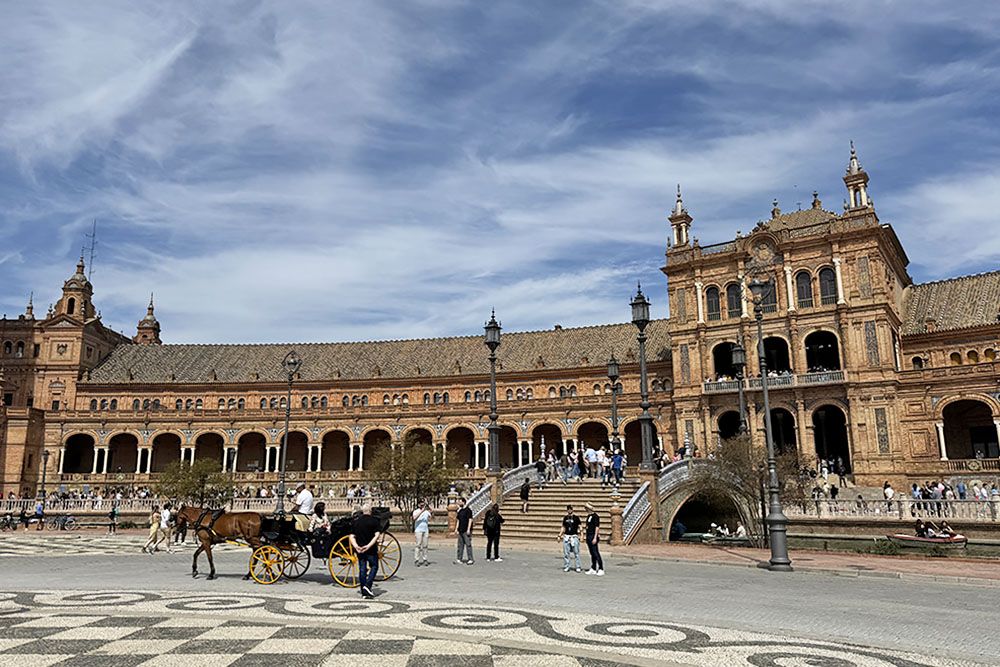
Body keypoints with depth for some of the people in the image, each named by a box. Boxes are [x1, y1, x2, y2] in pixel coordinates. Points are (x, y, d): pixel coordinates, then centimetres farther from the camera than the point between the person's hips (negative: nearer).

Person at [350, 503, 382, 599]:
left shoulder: (356, 521, 7)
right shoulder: (374, 521, -6)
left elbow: (352, 536, 2)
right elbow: (377, 535, -16)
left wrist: (356, 546, -7)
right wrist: (369, 545, -18)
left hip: (359, 549, 4)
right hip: (371, 549, -4)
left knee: (362, 569, 9)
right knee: (374, 566, 11)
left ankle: (364, 592, 10)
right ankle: (367, 585, -6)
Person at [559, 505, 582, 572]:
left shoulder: (576, 518, 0)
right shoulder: (565, 518, 11)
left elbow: (579, 527, -2)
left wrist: (580, 536, -12)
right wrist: (560, 535, 13)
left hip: (574, 536, -4)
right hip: (566, 536, 4)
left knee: (576, 553, -2)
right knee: (566, 553, 4)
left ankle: (578, 567, 5)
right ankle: (566, 567, 12)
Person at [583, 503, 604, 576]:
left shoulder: (595, 516, -13)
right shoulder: (589, 516, 15)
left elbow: (597, 527, -17)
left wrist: (595, 538, -21)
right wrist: (587, 537, 20)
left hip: (593, 537, -9)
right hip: (588, 536, 9)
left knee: (596, 553, -9)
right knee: (592, 554, 13)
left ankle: (601, 569, -6)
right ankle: (593, 569, 18)